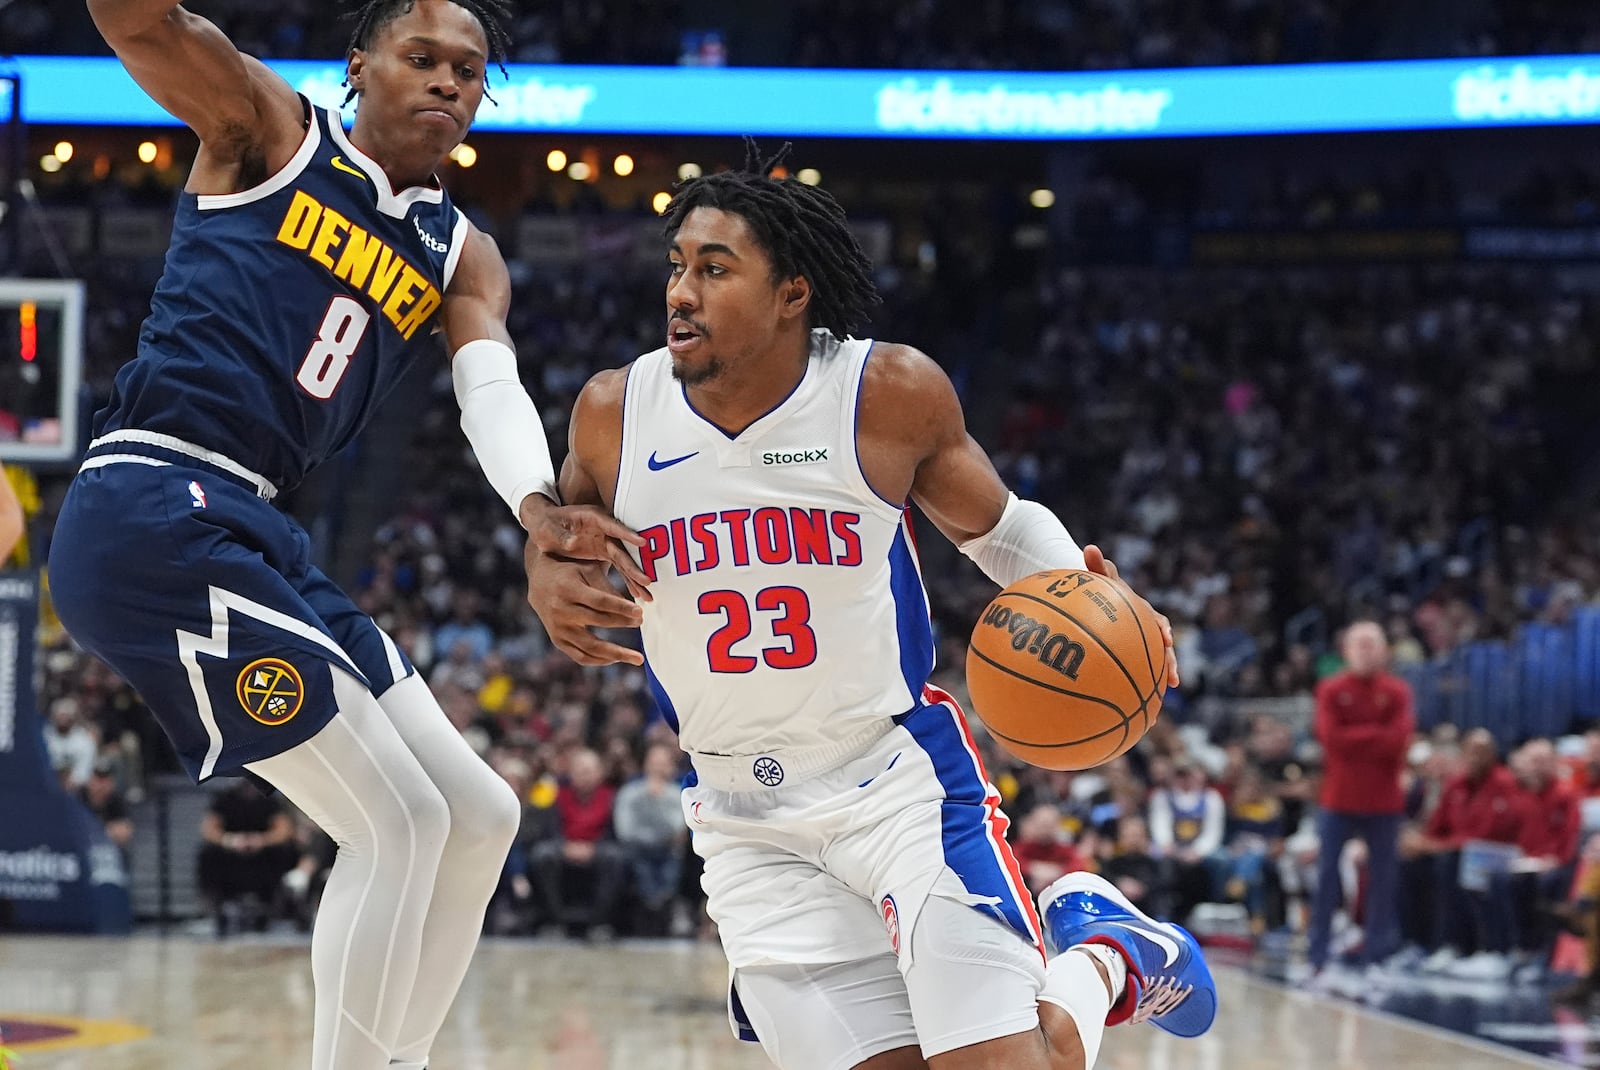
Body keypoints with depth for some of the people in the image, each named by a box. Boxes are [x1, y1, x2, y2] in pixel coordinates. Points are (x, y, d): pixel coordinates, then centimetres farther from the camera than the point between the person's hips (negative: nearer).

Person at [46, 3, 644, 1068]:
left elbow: (492, 384, -4)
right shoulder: (269, 130, 3)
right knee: (395, 825, -13)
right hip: (151, 508, -8)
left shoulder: (463, 256, 16)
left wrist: (539, 505, -24)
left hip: (251, 535, 8)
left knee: (477, 818, 11)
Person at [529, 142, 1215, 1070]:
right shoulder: (616, 413, -7)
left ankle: (1113, 955, 20)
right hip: (745, 816, 3)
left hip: (899, 773, -2)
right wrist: (550, 574, -9)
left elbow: (998, 526, 4)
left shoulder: (891, 392, -12)